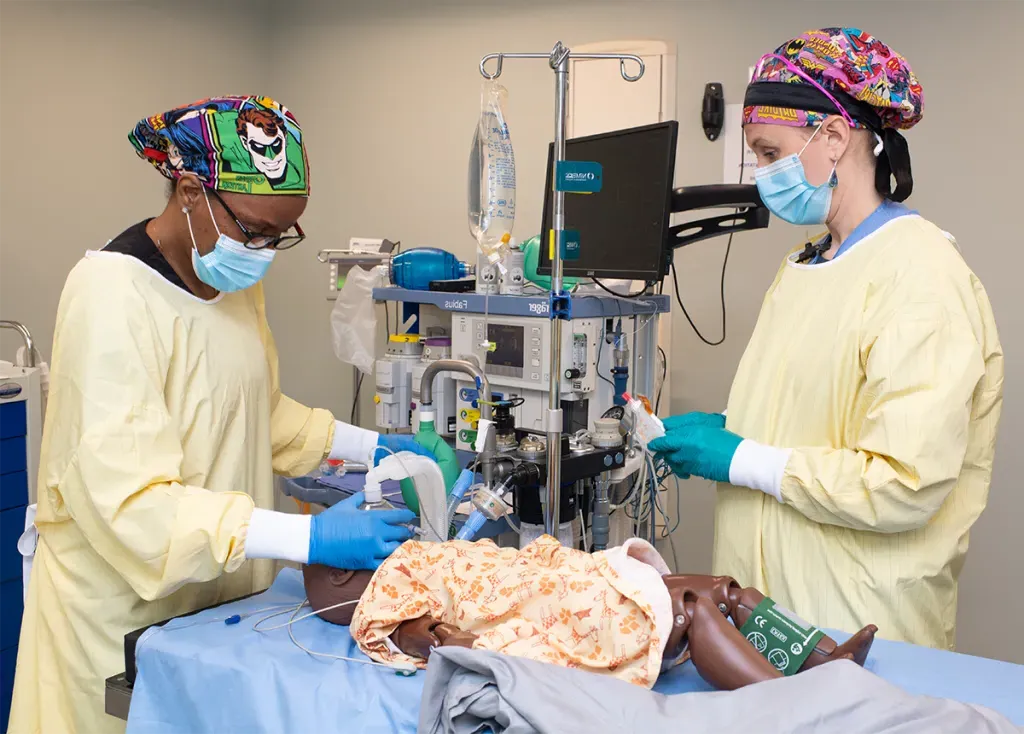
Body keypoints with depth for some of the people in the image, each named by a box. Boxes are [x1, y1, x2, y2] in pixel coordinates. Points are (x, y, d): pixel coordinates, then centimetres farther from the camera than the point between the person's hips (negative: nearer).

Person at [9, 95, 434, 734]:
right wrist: (307, 537, -34)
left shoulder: (238, 279, 4)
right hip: (127, 610, -7)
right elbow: (128, 497, -27)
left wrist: (372, 446, 4)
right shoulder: (112, 292, -21)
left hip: (223, 597, 7)